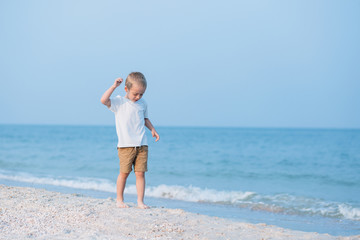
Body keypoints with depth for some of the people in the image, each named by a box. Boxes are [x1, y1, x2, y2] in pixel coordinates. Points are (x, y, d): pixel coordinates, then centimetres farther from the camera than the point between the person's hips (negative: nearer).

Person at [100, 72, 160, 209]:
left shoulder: (142, 103, 12)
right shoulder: (119, 102, -2)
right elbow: (104, 100, -19)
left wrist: (152, 130, 16)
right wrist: (114, 86, -18)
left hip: (142, 145, 4)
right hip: (125, 145, -3)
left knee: (140, 173, 0)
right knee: (124, 173, 0)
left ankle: (140, 201, 4)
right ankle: (119, 200, 14)